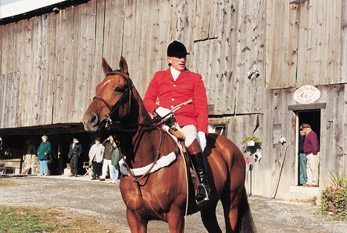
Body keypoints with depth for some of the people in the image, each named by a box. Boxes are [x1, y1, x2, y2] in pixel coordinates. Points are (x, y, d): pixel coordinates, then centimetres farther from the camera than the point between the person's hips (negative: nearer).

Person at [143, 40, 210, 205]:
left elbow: (202, 107, 7)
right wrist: (157, 109, -9)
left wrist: (202, 131, -7)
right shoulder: (159, 77, 22)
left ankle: (204, 183, -31)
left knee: (191, 139, -36)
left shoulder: (195, 78, 16)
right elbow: (147, 100, 15)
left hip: (187, 120, -3)